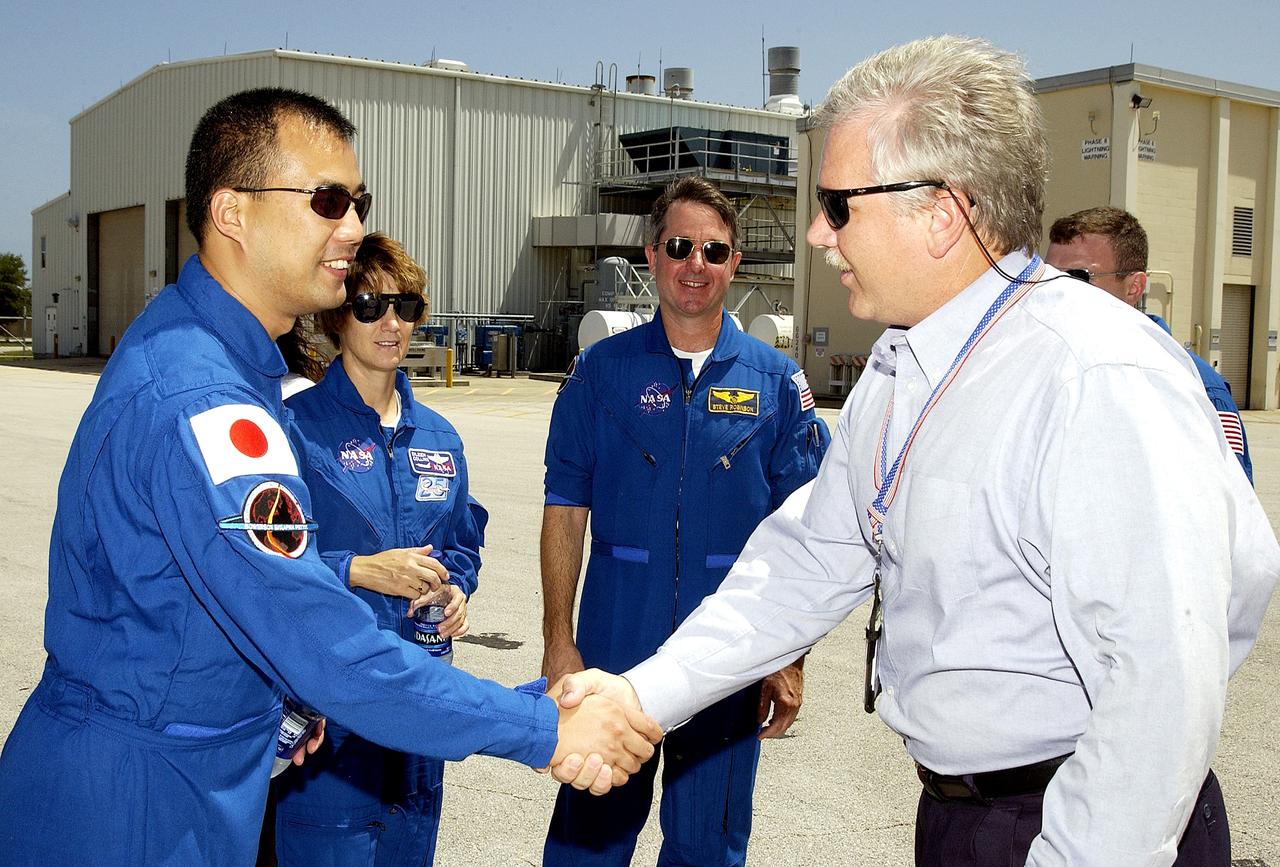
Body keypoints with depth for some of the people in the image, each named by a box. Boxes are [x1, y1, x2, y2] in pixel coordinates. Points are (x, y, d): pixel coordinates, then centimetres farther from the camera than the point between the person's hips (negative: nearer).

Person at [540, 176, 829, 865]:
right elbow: (566, 511, 0)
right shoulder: (601, 370, 1)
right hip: (615, 645, 0)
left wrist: (790, 660, -3)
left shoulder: (776, 381, 1)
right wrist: (558, 642, -5)